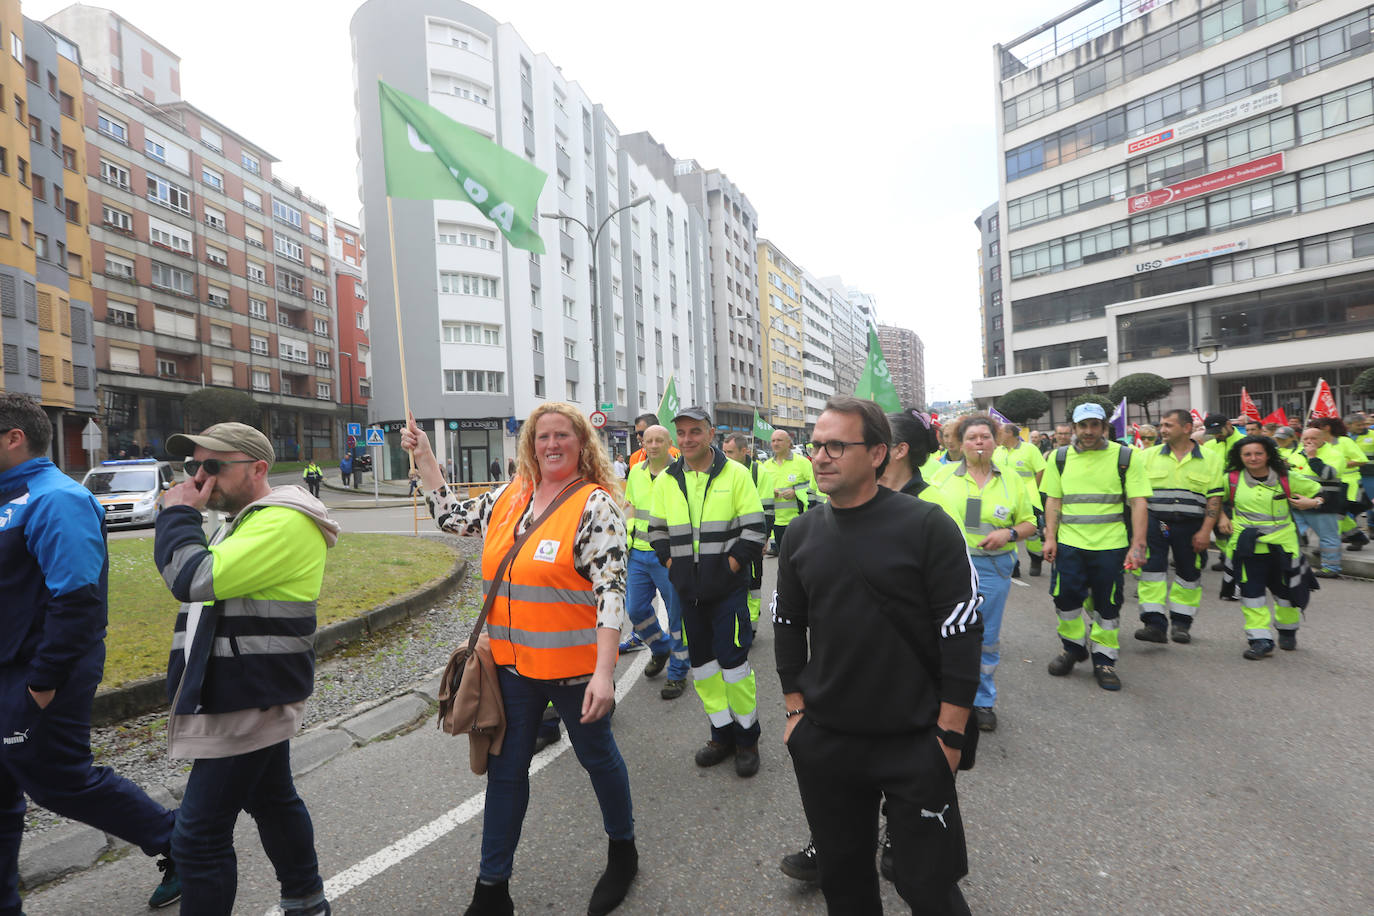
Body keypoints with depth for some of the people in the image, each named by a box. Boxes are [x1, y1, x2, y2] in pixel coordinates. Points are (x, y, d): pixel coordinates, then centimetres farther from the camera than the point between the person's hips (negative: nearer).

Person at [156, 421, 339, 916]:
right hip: (252, 693, 11)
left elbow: (195, 578, -28)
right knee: (272, 798, 22)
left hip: (251, 702, -11)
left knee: (199, 836, -4)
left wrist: (177, 514, -17)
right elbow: (201, 583, 24)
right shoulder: (245, 519, 13)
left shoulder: (283, 523, -22)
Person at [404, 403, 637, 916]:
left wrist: (603, 673, -26)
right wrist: (423, 456, 16)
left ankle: (622, 852, 44)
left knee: (596, 755, 17)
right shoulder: (510, 497, 3)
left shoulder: (595, 504, -15)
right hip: (512, 662, 5)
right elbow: (452, 516, 19)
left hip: (573, 666, -5)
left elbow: (611, 590, -20)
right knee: (504, 769, 16)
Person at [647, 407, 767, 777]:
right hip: (687, 590, 5)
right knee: (701, 660, 12)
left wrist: (730, 565, -12)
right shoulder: (666, 480, 6)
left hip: (728, 587, -4)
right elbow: (657, 530, 14)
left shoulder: (736, 474, -6)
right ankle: (722, 733, 28)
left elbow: (754, 529, -7)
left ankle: (747, 737, 17)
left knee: (733, 659, -3)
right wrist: (671, 563, 2)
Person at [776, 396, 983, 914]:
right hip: (823, 741, 4)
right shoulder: (803, 533, 1)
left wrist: (950, 735, -11)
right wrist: (796, 711, 8)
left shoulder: (926, 526, -13)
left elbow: (962, 632, -11)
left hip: (915, 744, -3)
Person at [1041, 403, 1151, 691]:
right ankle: (1073, 648, 27)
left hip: (1111, 546, -1)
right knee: (1066, 599, 3)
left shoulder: (1125, 457, -1)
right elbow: (1053, 500, 7)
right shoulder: (1060, 457, 5)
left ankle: (1104, 660, 23)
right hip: (1068, 543, 1)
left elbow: (1138, 503, -3)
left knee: (1108, 605, 7)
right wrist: (1050, 537, -1)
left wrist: (1138, 545, -10)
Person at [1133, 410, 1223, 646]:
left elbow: (1215, 497, 0)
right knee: (1151, 571, -8)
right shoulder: (1148, 456, 4)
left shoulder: (1209, 459, 4)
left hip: (1191, 527, 1)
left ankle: (1181, 622, 25)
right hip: (1154, 523, 0)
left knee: (1189, 573, 10)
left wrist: (1205, 531, -8)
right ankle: (1155, 624, -5)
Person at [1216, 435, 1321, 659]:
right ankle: (1260, 640, 1)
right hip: (1248, 546, -1)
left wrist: (1311, 503, -6)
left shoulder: (1287, 479, 1)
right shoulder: (1232, 480, 0)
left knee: (1286, 590, 13)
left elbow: (1319, 491, 14)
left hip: (1282, 544, 1)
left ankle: (1287, 631, 38)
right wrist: (1221, 517, 4)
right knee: (1251, 591, -4)